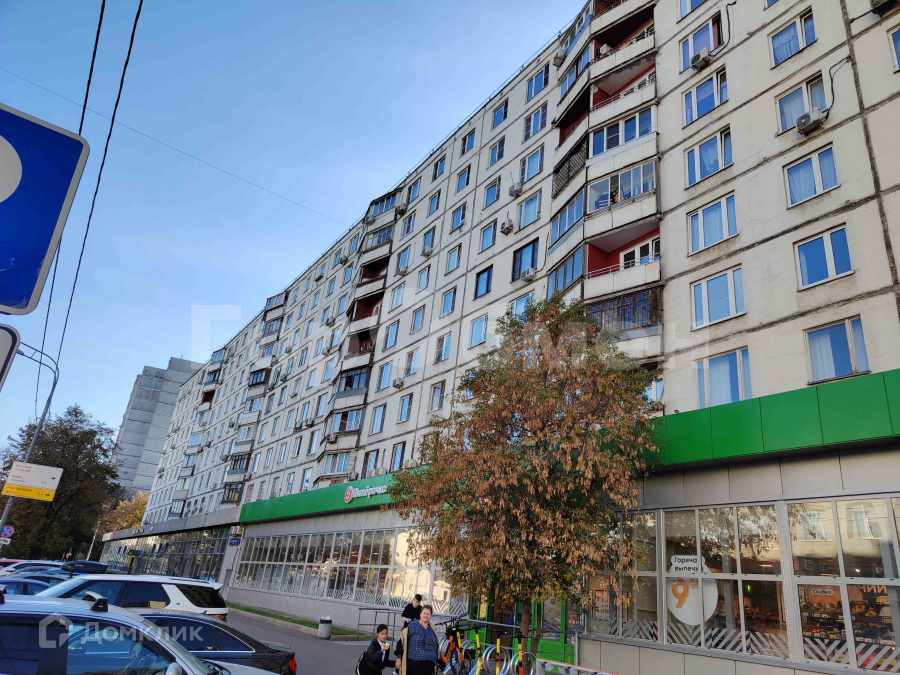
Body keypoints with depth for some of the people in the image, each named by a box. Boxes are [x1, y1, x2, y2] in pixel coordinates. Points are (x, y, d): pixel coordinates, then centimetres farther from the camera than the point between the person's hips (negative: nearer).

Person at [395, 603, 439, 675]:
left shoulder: (432, 629, 14)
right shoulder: (412, 625, -4)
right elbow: (402, 641, -5)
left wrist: (435, 661, 22)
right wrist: (399, 658, -9)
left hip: (429, 666, 5)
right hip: (414, 664, -5)